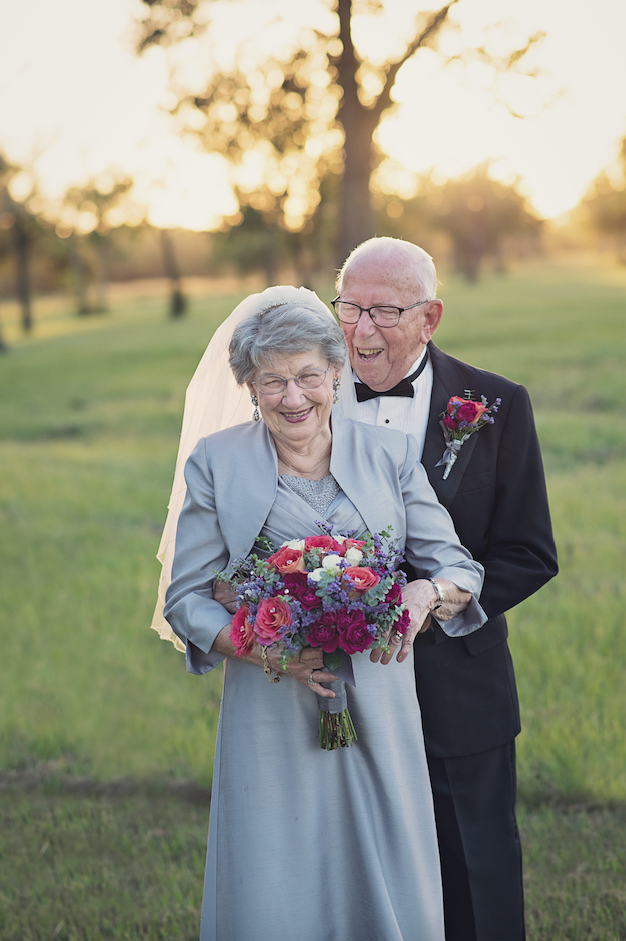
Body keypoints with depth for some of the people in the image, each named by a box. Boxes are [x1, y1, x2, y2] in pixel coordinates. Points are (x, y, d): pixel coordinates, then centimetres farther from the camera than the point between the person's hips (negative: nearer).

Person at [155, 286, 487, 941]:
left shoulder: (391, 455, 5)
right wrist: (269, 651, -16)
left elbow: (460, 570, 5)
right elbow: (186, 600, 0)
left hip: (379, 713, 1)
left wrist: (427, 594, -18)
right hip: (270, 720, -1)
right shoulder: (215, 463, 2)